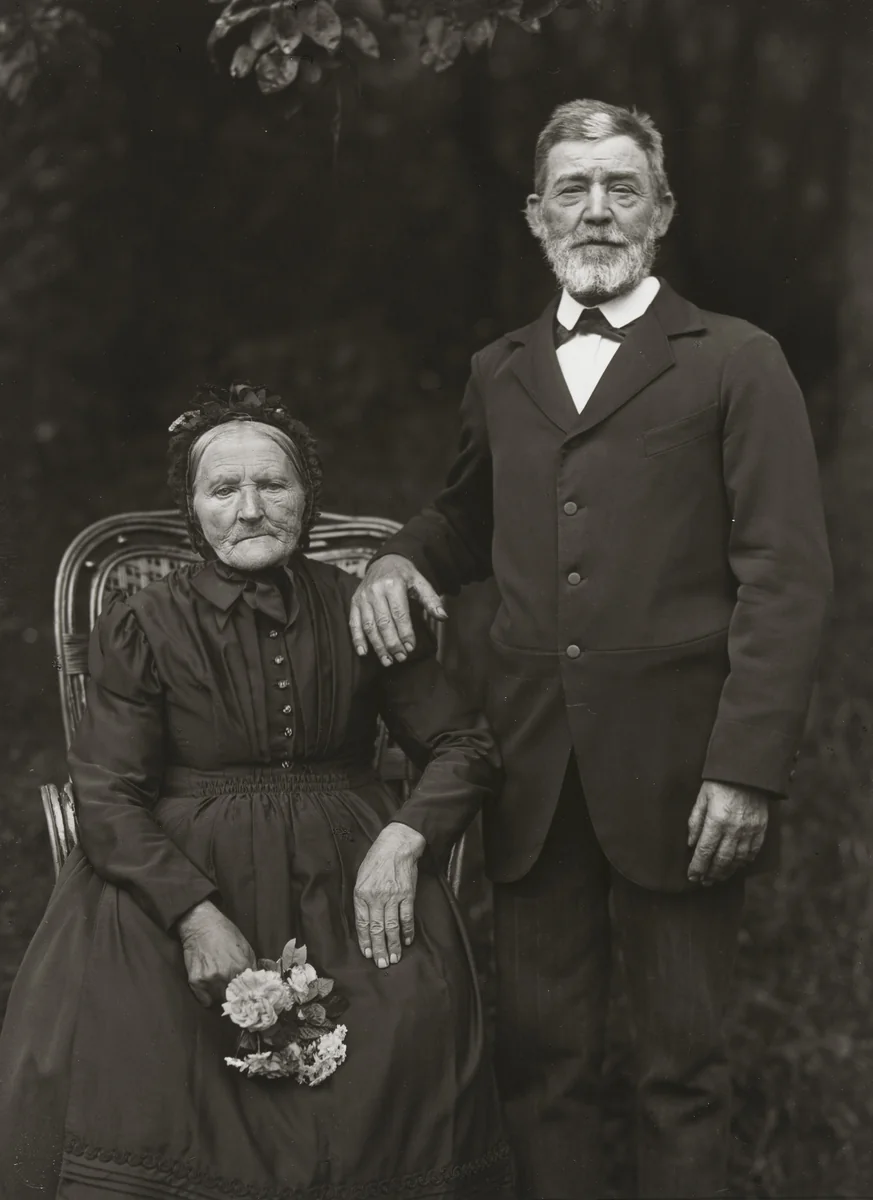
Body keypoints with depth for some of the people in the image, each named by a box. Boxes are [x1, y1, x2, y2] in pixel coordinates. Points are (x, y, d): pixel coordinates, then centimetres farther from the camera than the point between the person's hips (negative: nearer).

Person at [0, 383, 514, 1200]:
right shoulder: (141, 631, 0)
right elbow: (106, 796, -6)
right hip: (177, 874, -1)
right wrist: (196, 914, -20)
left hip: (340, 877, 1)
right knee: (110, 1029, -28)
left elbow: (464, 748, 9)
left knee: (413, 1011, -27)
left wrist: (406, 836, -12)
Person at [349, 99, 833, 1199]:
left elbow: (785, 579, -6)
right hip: (533, 768, 4)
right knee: (537, 1050, 8)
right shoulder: (498, 374, 14)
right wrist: (398, 560, 5)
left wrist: (747, 768, -14)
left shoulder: (736, 364, -1)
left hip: (676, 768, -4)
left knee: (681, 1058, 5)